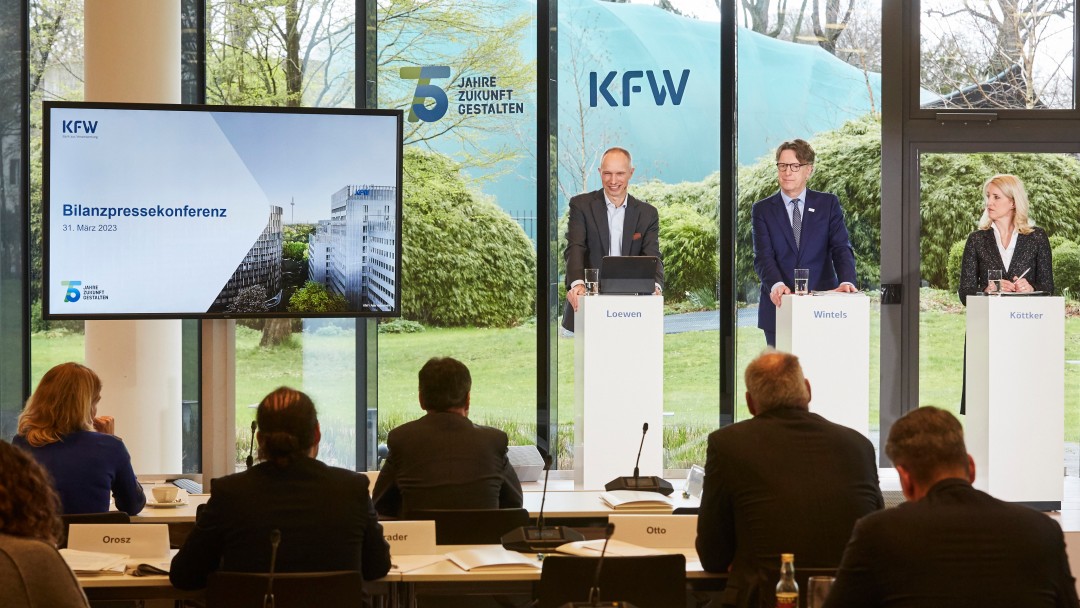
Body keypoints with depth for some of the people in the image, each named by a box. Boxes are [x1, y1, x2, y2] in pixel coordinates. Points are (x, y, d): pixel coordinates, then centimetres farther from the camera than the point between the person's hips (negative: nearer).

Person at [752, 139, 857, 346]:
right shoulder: (763, 210, 7)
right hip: (779, 307, 0)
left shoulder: (828, 204, 9)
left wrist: (846, 281, -21)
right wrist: (776, 285, -26)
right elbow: (763, 256, -5)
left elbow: (841, 248, 0)